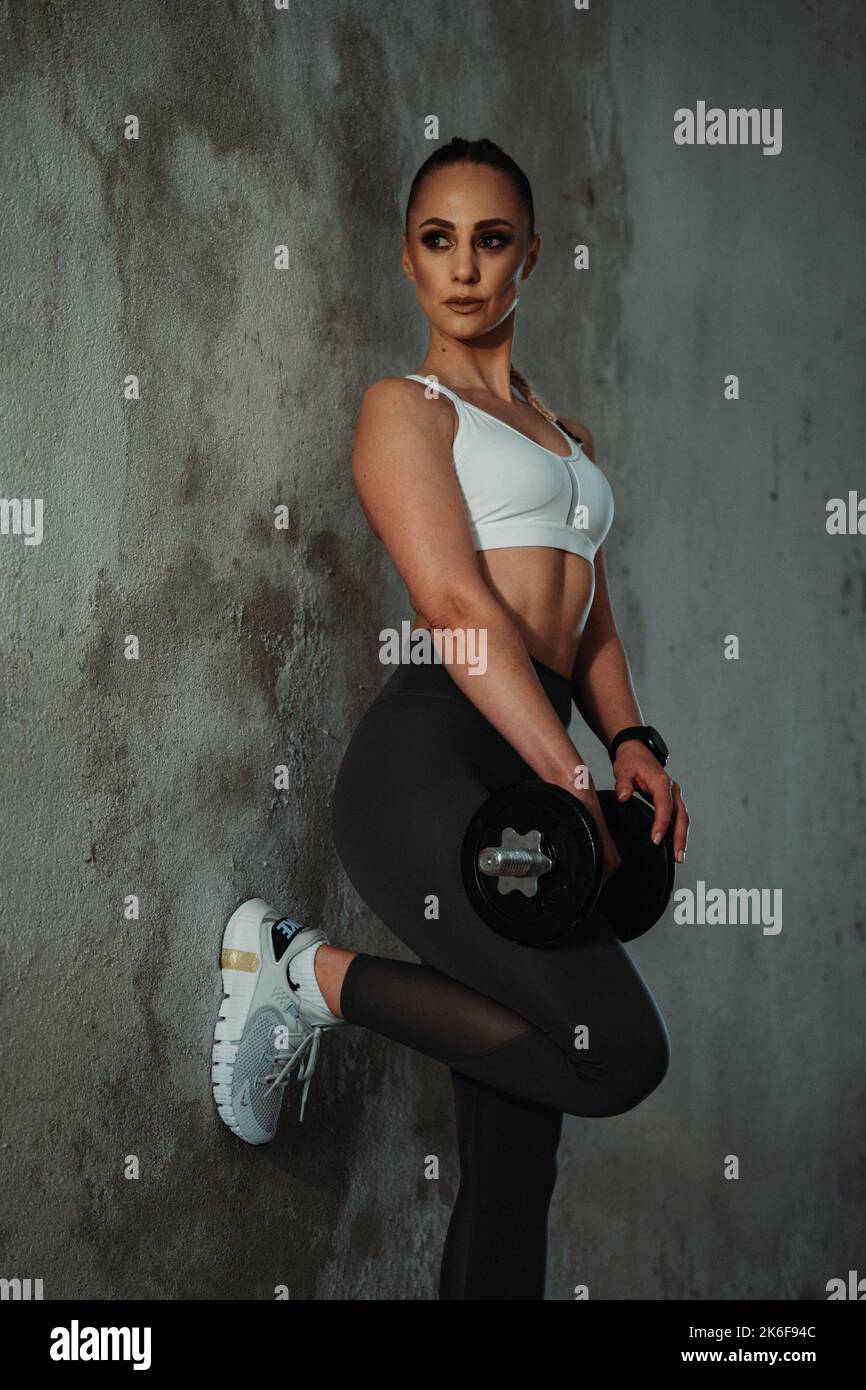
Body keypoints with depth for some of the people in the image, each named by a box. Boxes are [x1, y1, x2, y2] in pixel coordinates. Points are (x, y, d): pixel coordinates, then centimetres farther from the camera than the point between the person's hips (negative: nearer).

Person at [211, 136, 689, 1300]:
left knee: (514, 1161, 5)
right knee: (620, 1052, -22)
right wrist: (574, 777, -17)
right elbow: (454, 603, -9)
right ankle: (309, 973, -4)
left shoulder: (570, 440, 27)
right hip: (434, 764, -7)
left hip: (530, 775, 7)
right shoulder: (404, 408, 5)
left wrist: (633, 745, 0)